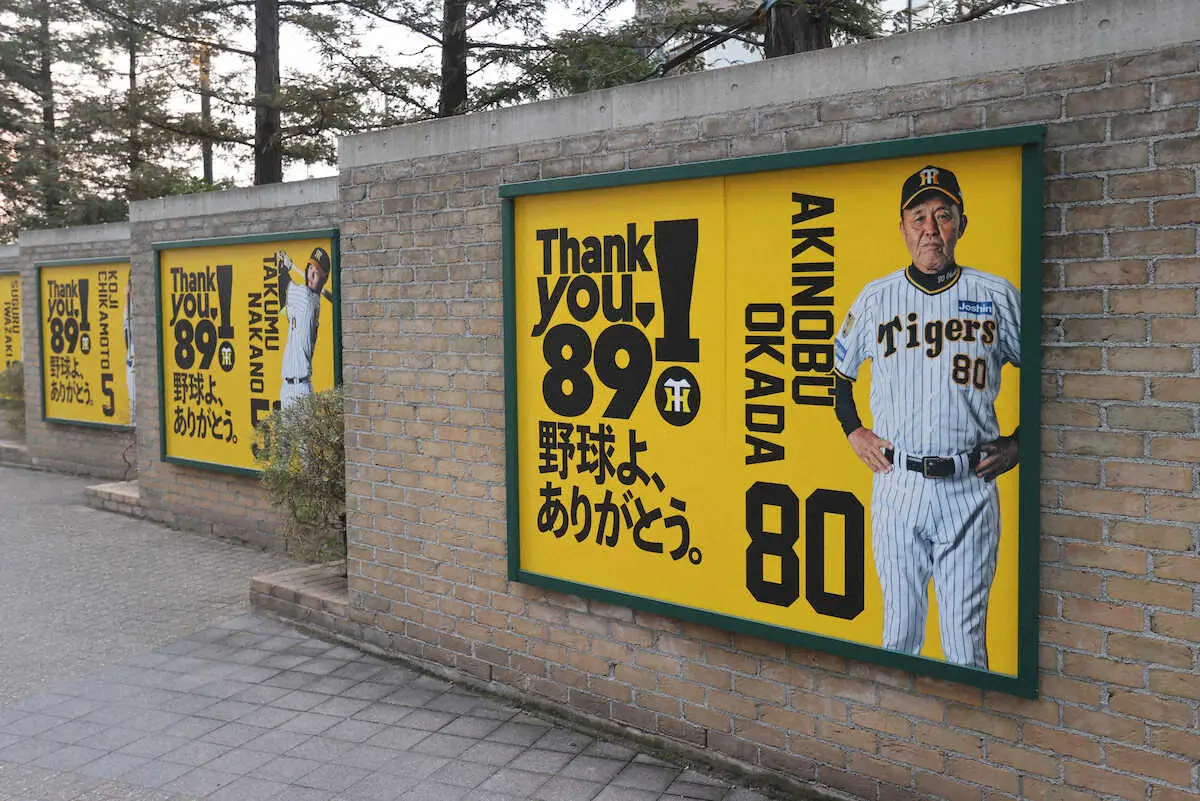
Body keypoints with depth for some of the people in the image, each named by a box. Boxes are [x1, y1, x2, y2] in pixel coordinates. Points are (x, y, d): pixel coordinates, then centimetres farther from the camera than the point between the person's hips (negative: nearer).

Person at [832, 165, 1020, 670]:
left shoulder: (997, 295, 5)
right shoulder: (875, 298, 8)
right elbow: (837, 369, 21)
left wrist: (1020, 443, 5)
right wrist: (853, 431, 11)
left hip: (971, 489, -1)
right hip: (896, 484, 1)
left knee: (966, 638, 2)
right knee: (899, 629, 8)